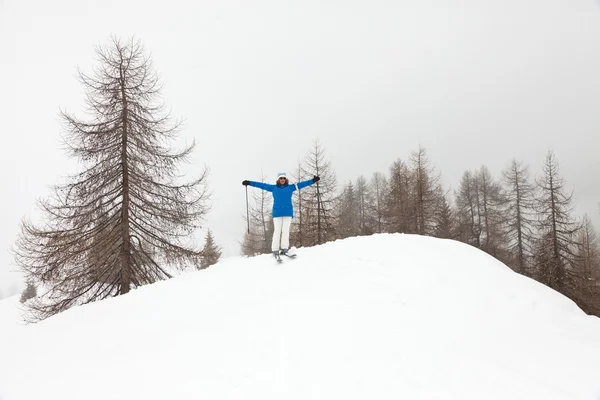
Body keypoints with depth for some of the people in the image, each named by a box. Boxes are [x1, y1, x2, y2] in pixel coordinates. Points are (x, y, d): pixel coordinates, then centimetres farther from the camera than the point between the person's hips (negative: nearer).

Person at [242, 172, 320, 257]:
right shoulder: (273, 187, 13)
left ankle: (284, 248, 0)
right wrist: (249, 183, 11)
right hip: (277, 213, -1)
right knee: (277, 231, -5)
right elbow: (261, 185, 13)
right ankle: (275, 250, -2)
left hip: (288, 213, 1)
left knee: (285, 231, -4)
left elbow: (301, 184, 13)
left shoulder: (290, 187, 13)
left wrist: (313, 180, 9)